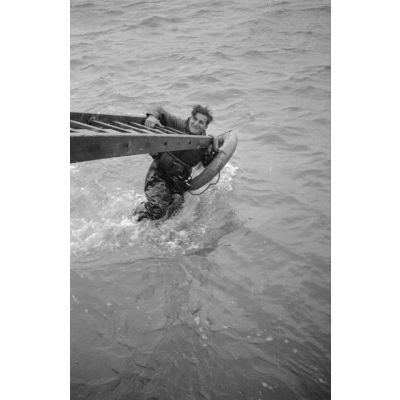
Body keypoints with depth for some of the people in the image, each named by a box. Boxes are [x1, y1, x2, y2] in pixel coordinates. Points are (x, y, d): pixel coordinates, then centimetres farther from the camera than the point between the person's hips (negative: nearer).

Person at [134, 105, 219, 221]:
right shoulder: (178, 125, -12)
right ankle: (136, 214, 13)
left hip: (179, 180, 4)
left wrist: (214, 150, -12)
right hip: (159, 173, -4)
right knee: (158, 209, -18)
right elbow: (160, 111, -8)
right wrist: (152, 116, -31)